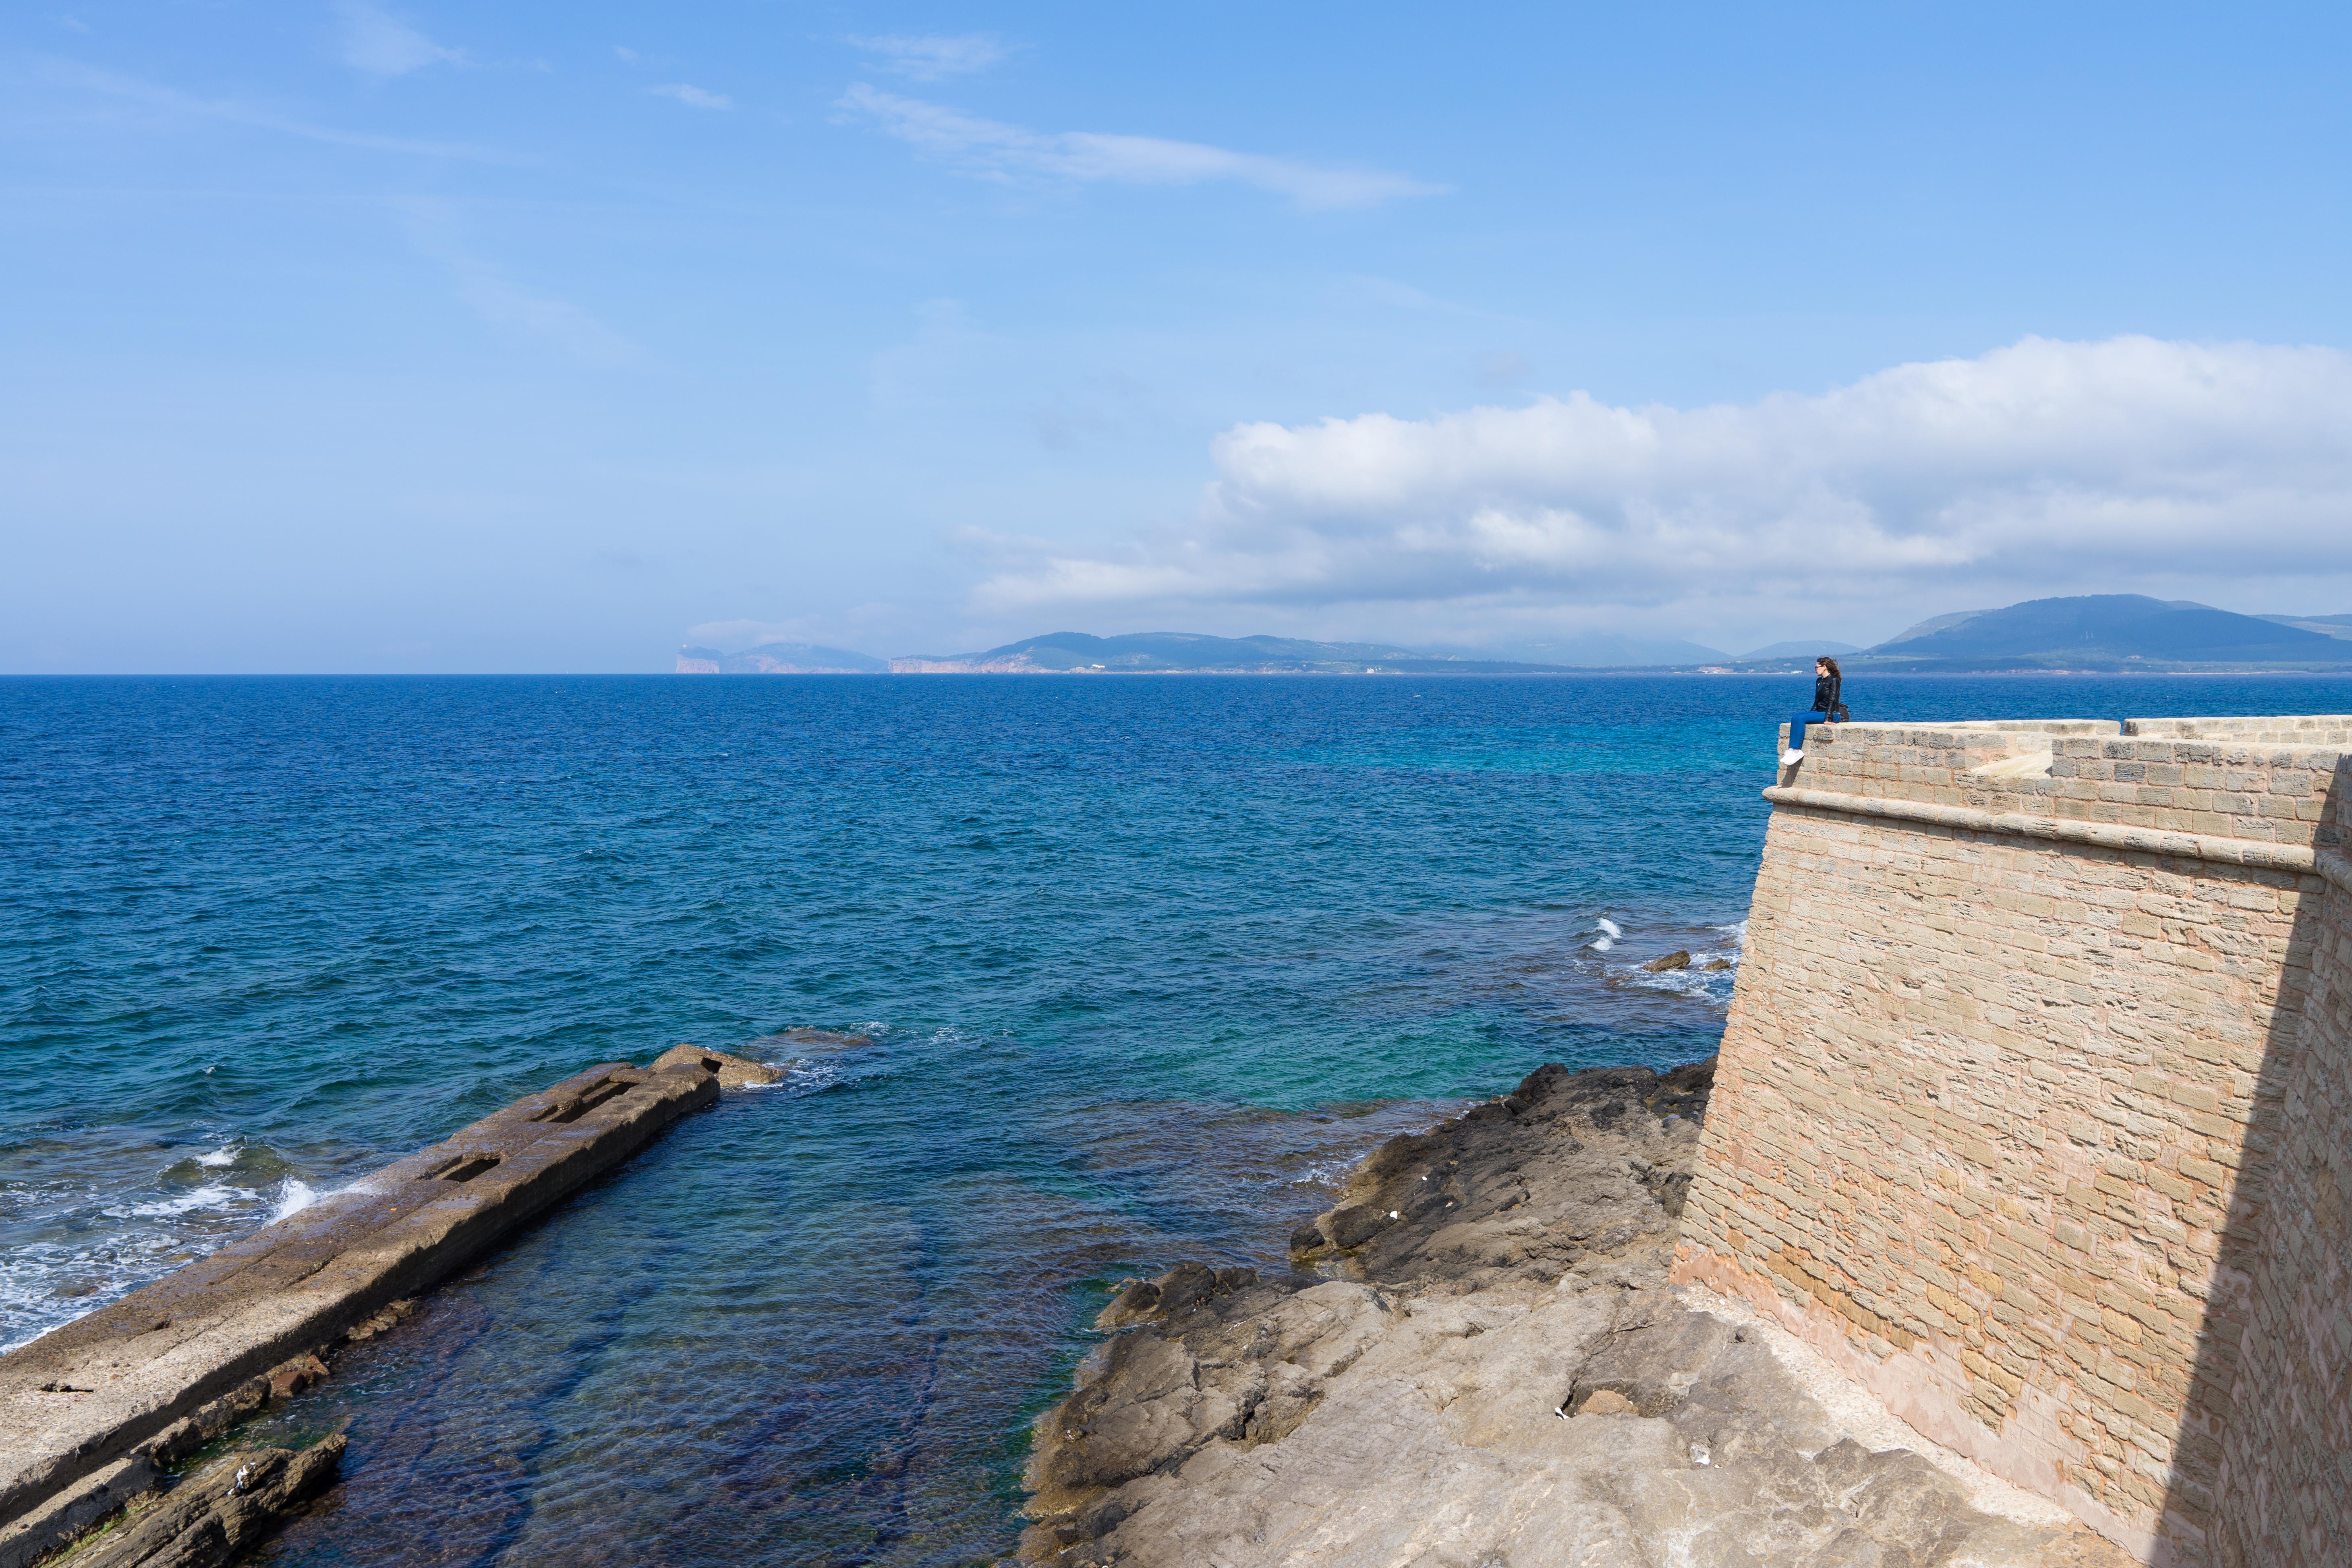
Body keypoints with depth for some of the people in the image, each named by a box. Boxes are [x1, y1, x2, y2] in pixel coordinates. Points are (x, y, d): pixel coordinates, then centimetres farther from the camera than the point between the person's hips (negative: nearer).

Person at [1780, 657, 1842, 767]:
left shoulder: (1834, 680, -9)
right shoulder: (1819, 681, 18)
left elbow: (1832, 700, -16)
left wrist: (1828, 719, -22)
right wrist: (1810, 715, 14)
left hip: (1832, 714, -8)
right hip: (1820, 712, 8)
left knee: (1801, 719, -26)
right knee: (1795, 717, -14)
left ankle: (1797, 750, -30)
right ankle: (1792, 749, -27)